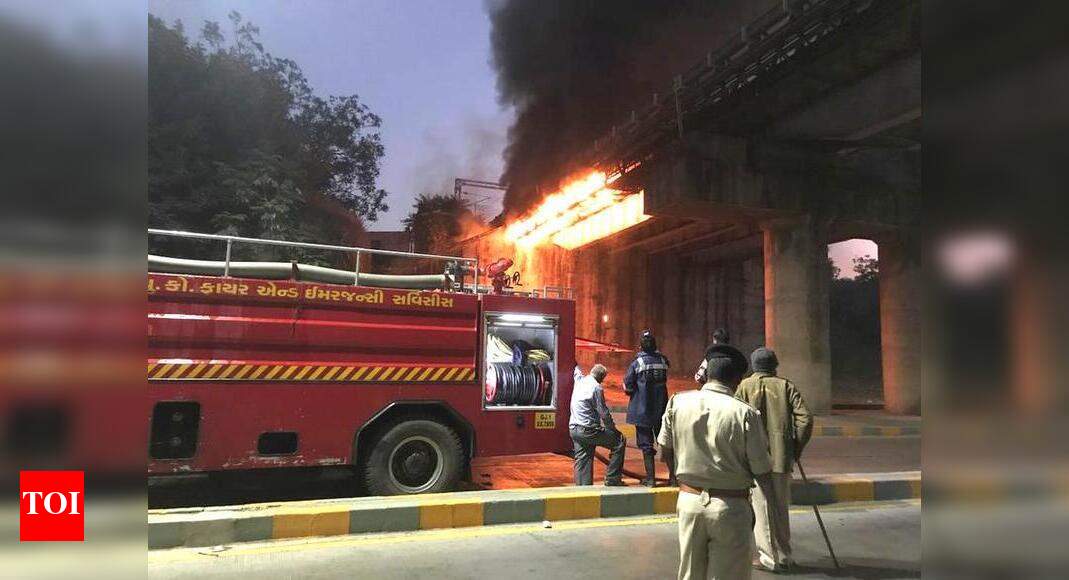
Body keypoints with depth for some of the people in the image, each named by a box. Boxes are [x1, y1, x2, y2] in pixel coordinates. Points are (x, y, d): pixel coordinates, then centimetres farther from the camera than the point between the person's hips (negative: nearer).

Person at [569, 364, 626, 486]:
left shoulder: (580, 382, 10)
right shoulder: (596, 387, -13)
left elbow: (577, 373, 38)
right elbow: (604, 413, -11)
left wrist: (577, 370, 61)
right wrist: (614, 429, 0)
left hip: (573, 428, 8)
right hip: (588, 430, -8)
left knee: (582, 460, 13)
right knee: (619, 441, 3)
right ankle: (612, 479, 5)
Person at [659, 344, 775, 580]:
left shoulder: (678, 403, -4)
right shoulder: (745, 413, -15)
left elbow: (666, 451, 7)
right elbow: (762, 472, -9)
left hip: (688, 501, 3)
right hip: (731, 507, -3)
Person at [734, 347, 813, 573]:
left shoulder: (745, 386, -1)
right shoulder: (786, 386, 5)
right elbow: (805, 418, -3)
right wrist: (796, 450, 6)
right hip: (782, 457, 3)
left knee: (762, 506, 6)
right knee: (781, 507, 15)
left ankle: (771, 557, 11)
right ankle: (784, 556, 26)